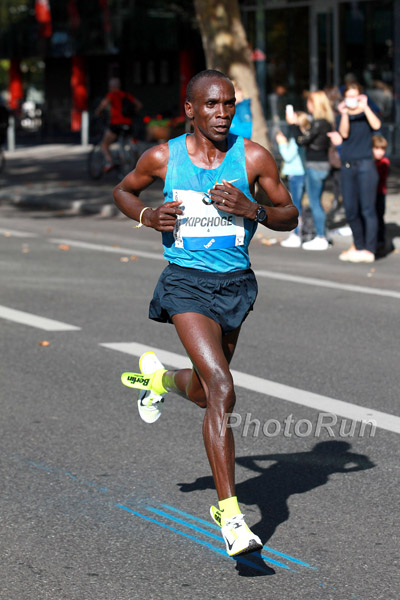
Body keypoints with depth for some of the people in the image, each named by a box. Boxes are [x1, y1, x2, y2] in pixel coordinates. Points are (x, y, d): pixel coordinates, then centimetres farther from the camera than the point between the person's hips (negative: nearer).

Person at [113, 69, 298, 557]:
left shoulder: (253, 158, -3)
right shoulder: (162, 158, -4)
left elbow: (289, 217, 4)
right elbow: (123, 191, 14)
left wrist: (252, 210, -17)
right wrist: (147, 216, -7)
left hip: (235, 283, 4)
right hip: (186, 280, -4)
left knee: (203, 394, 18)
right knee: (222, 390, -21)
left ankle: (159, 377, 56)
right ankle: (230, 516, -17)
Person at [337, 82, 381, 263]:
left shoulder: (366, 115, 5)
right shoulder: (342, 117, 11)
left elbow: (376, 125, -16)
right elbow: (344, 133, -8)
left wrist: (365, 107, -24)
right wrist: (344, 114, -22)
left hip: (365, 165, -4)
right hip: (347, 167, 4)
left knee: (367, 209, -7)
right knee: (351, 210, 5)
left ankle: (369, 250, -7)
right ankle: (358, 245, 18)